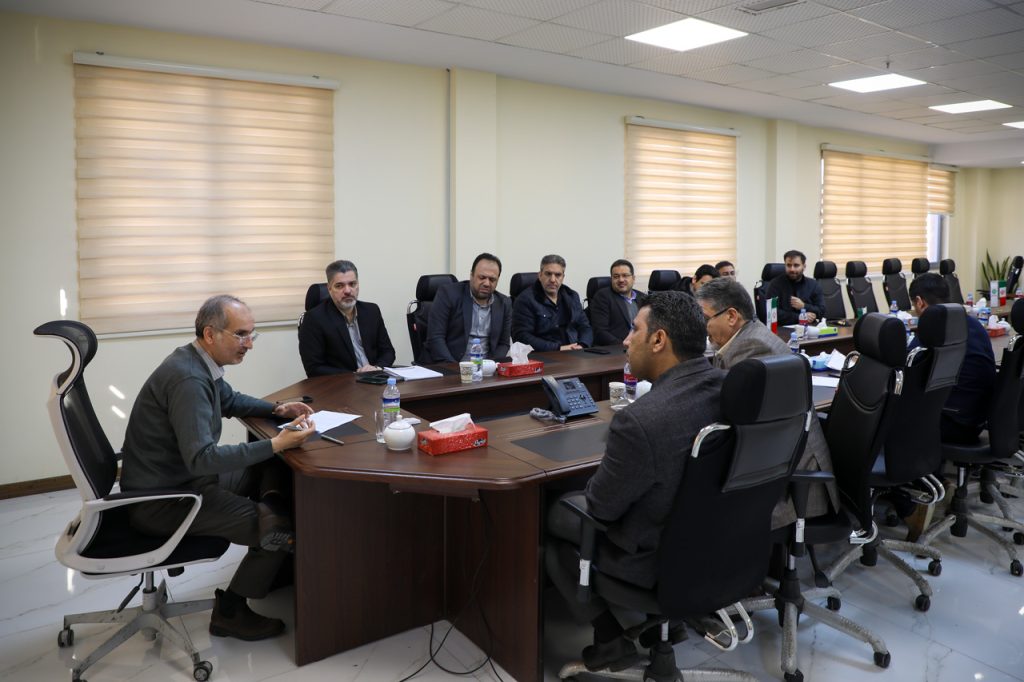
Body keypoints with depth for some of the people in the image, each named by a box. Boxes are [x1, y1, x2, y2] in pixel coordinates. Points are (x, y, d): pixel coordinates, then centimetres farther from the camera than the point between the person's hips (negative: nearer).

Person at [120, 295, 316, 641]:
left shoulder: (199, 364, 4)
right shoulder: (187, 379, -27)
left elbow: (231, 400, 24)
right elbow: (202, 458, -33)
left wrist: (277, 409, 8)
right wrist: (276, 444, -34)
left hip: (182, 476, 10)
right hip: (160, 500, -10)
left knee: (276, 468, 10)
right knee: (277, 529, -15)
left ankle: (274, 568, 1)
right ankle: (230, 612, 5)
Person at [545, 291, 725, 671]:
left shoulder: (640, 420, -34)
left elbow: (602, 505, -19)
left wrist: (591, 486, 3)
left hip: (663, 557, -7)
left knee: (553, 517, 17)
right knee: (578, 496, 27)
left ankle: (611, 643, 20)